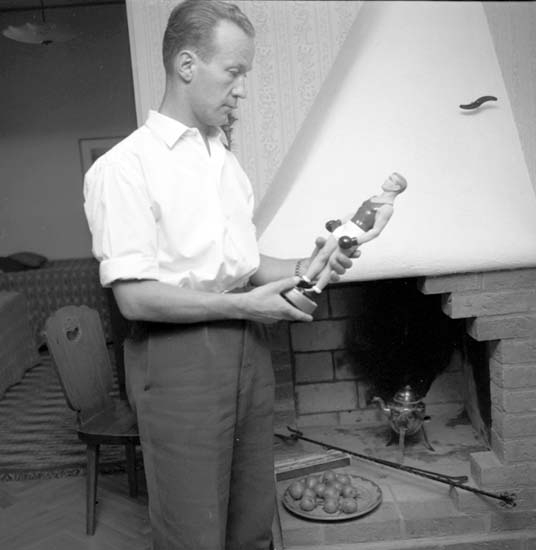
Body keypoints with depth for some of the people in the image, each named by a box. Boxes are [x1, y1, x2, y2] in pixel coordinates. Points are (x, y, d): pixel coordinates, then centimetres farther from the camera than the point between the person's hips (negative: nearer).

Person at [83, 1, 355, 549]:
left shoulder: (226, 161, 16)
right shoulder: (124, 167, -8)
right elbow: (135, 296, -15)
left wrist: (303, 267, 3)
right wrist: (245, 305, -13)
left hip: (246, 349, 7)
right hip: (179, 358, -7)